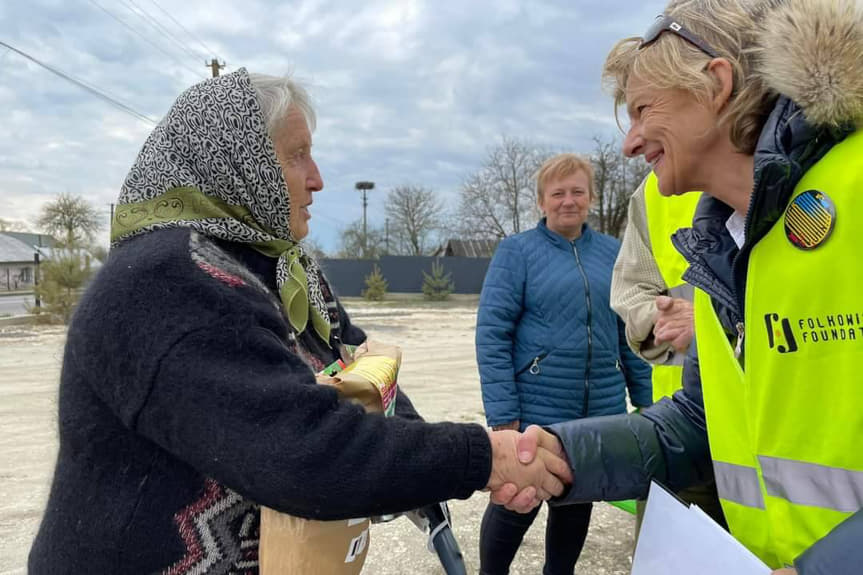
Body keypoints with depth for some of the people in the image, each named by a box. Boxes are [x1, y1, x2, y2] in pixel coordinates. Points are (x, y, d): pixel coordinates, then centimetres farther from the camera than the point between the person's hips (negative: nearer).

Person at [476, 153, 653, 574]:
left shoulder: (612, 252, 7)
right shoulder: (517, 251, -6)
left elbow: (631, 333, 12)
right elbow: (492, 333, -11)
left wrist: (645, 400, 9)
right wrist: (503, 415, -16)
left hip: (602, 412, 4)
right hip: (534, 413, -4)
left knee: (576, 503, 18)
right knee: (515, 507, 6)